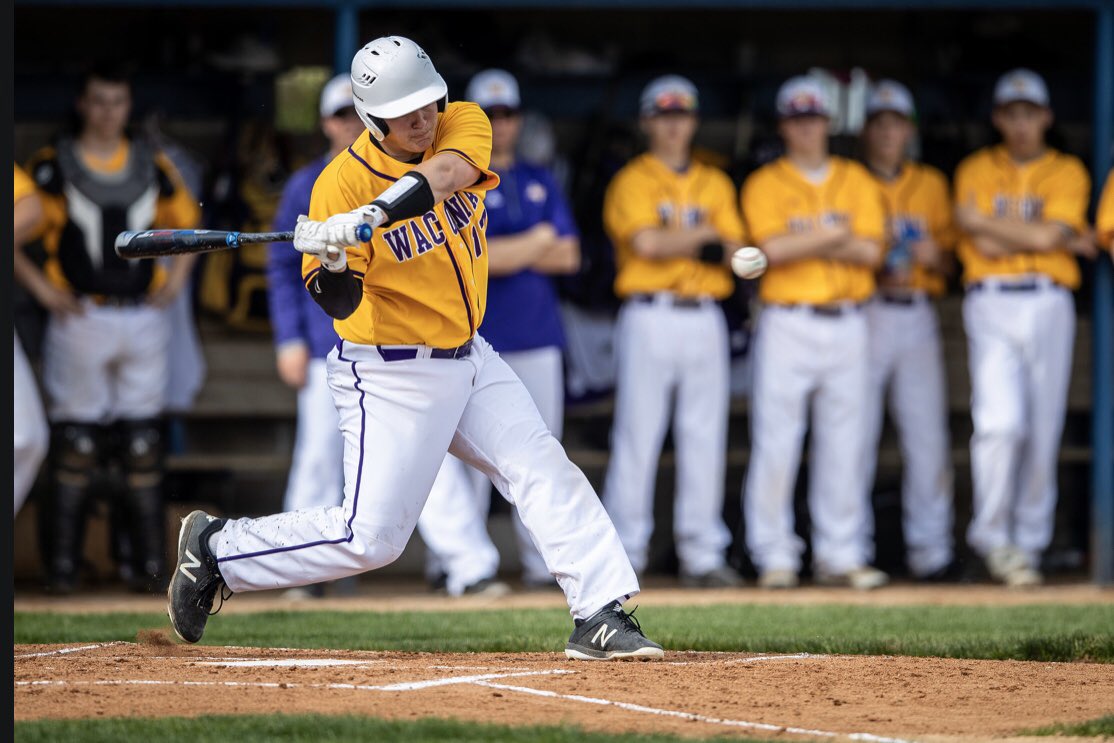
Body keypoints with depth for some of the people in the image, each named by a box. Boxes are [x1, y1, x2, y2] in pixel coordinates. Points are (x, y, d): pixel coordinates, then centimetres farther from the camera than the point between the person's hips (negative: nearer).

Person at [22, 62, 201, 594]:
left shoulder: (153, 168, 9)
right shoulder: (53, 167, -2)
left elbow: (186, 221, 23)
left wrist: (178, 277, 11)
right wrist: (40, 287, -7)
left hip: (143, 319, 3)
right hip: (81, 319, -3)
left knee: (142, 442, 4)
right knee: (75, 444, -3)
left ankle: (148, 562, 7)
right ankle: (63, 564, 1)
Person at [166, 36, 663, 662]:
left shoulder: (464, 124, -6)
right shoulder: (341, 183, -19)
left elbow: (444, 174, -30)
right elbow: (342, 304, -20)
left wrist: (369, 216, -45)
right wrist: (330, 263, -42)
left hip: (469, 360, 6)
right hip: (391, 379, -5)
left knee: (547, 471, -5)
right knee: (370, 536, -6)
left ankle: (601, 617, -3)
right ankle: (217, 550, 10)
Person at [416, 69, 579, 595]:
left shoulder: (540, 183, 16)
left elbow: (568, 255, 6)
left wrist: (503, 255, -7)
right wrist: (533, 243, -6)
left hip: (537, 334, 5)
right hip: (478, 337, -5)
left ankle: (544, 563, 10)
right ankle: (464, 562, -9)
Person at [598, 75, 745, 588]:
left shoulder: (715, 185, 17)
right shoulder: (632, 181, 2)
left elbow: (735, 253, 8)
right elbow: (647, 243, -13)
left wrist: (695, 246, -12)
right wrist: (703, 237, -3)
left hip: (704, 319, 4)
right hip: (649, 316, -4)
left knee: (705, 439, 3)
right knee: (637, 436, -6)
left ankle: (703, 554, 6)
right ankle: (624, 554, -4)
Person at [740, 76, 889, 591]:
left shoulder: (856, 181, 11)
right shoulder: (765, 184, 3)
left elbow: (871, 252, -1)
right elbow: (773, 249, -12)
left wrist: (804, 243, -7)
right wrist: (833, 235, -8)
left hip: (847, 325, 3)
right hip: (787, 323, -3)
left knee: (844, 443, 3)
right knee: (775, 439, -7)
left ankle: (841, 556, 8)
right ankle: (774, 557, -1)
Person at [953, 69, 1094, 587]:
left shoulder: (1067, 173, 9)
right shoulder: (977, 171, 9)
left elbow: (1045, 237, -8)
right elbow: (984, 246, -4)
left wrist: (984, 221, -3)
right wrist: (1068, 240, -3)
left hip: (1049, 306, 1)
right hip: (991, 306, -1)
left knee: (1043, 431, 1)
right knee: (1000, 421, -16)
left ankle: (1029, 540, 10)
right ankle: (992, 537, -6)